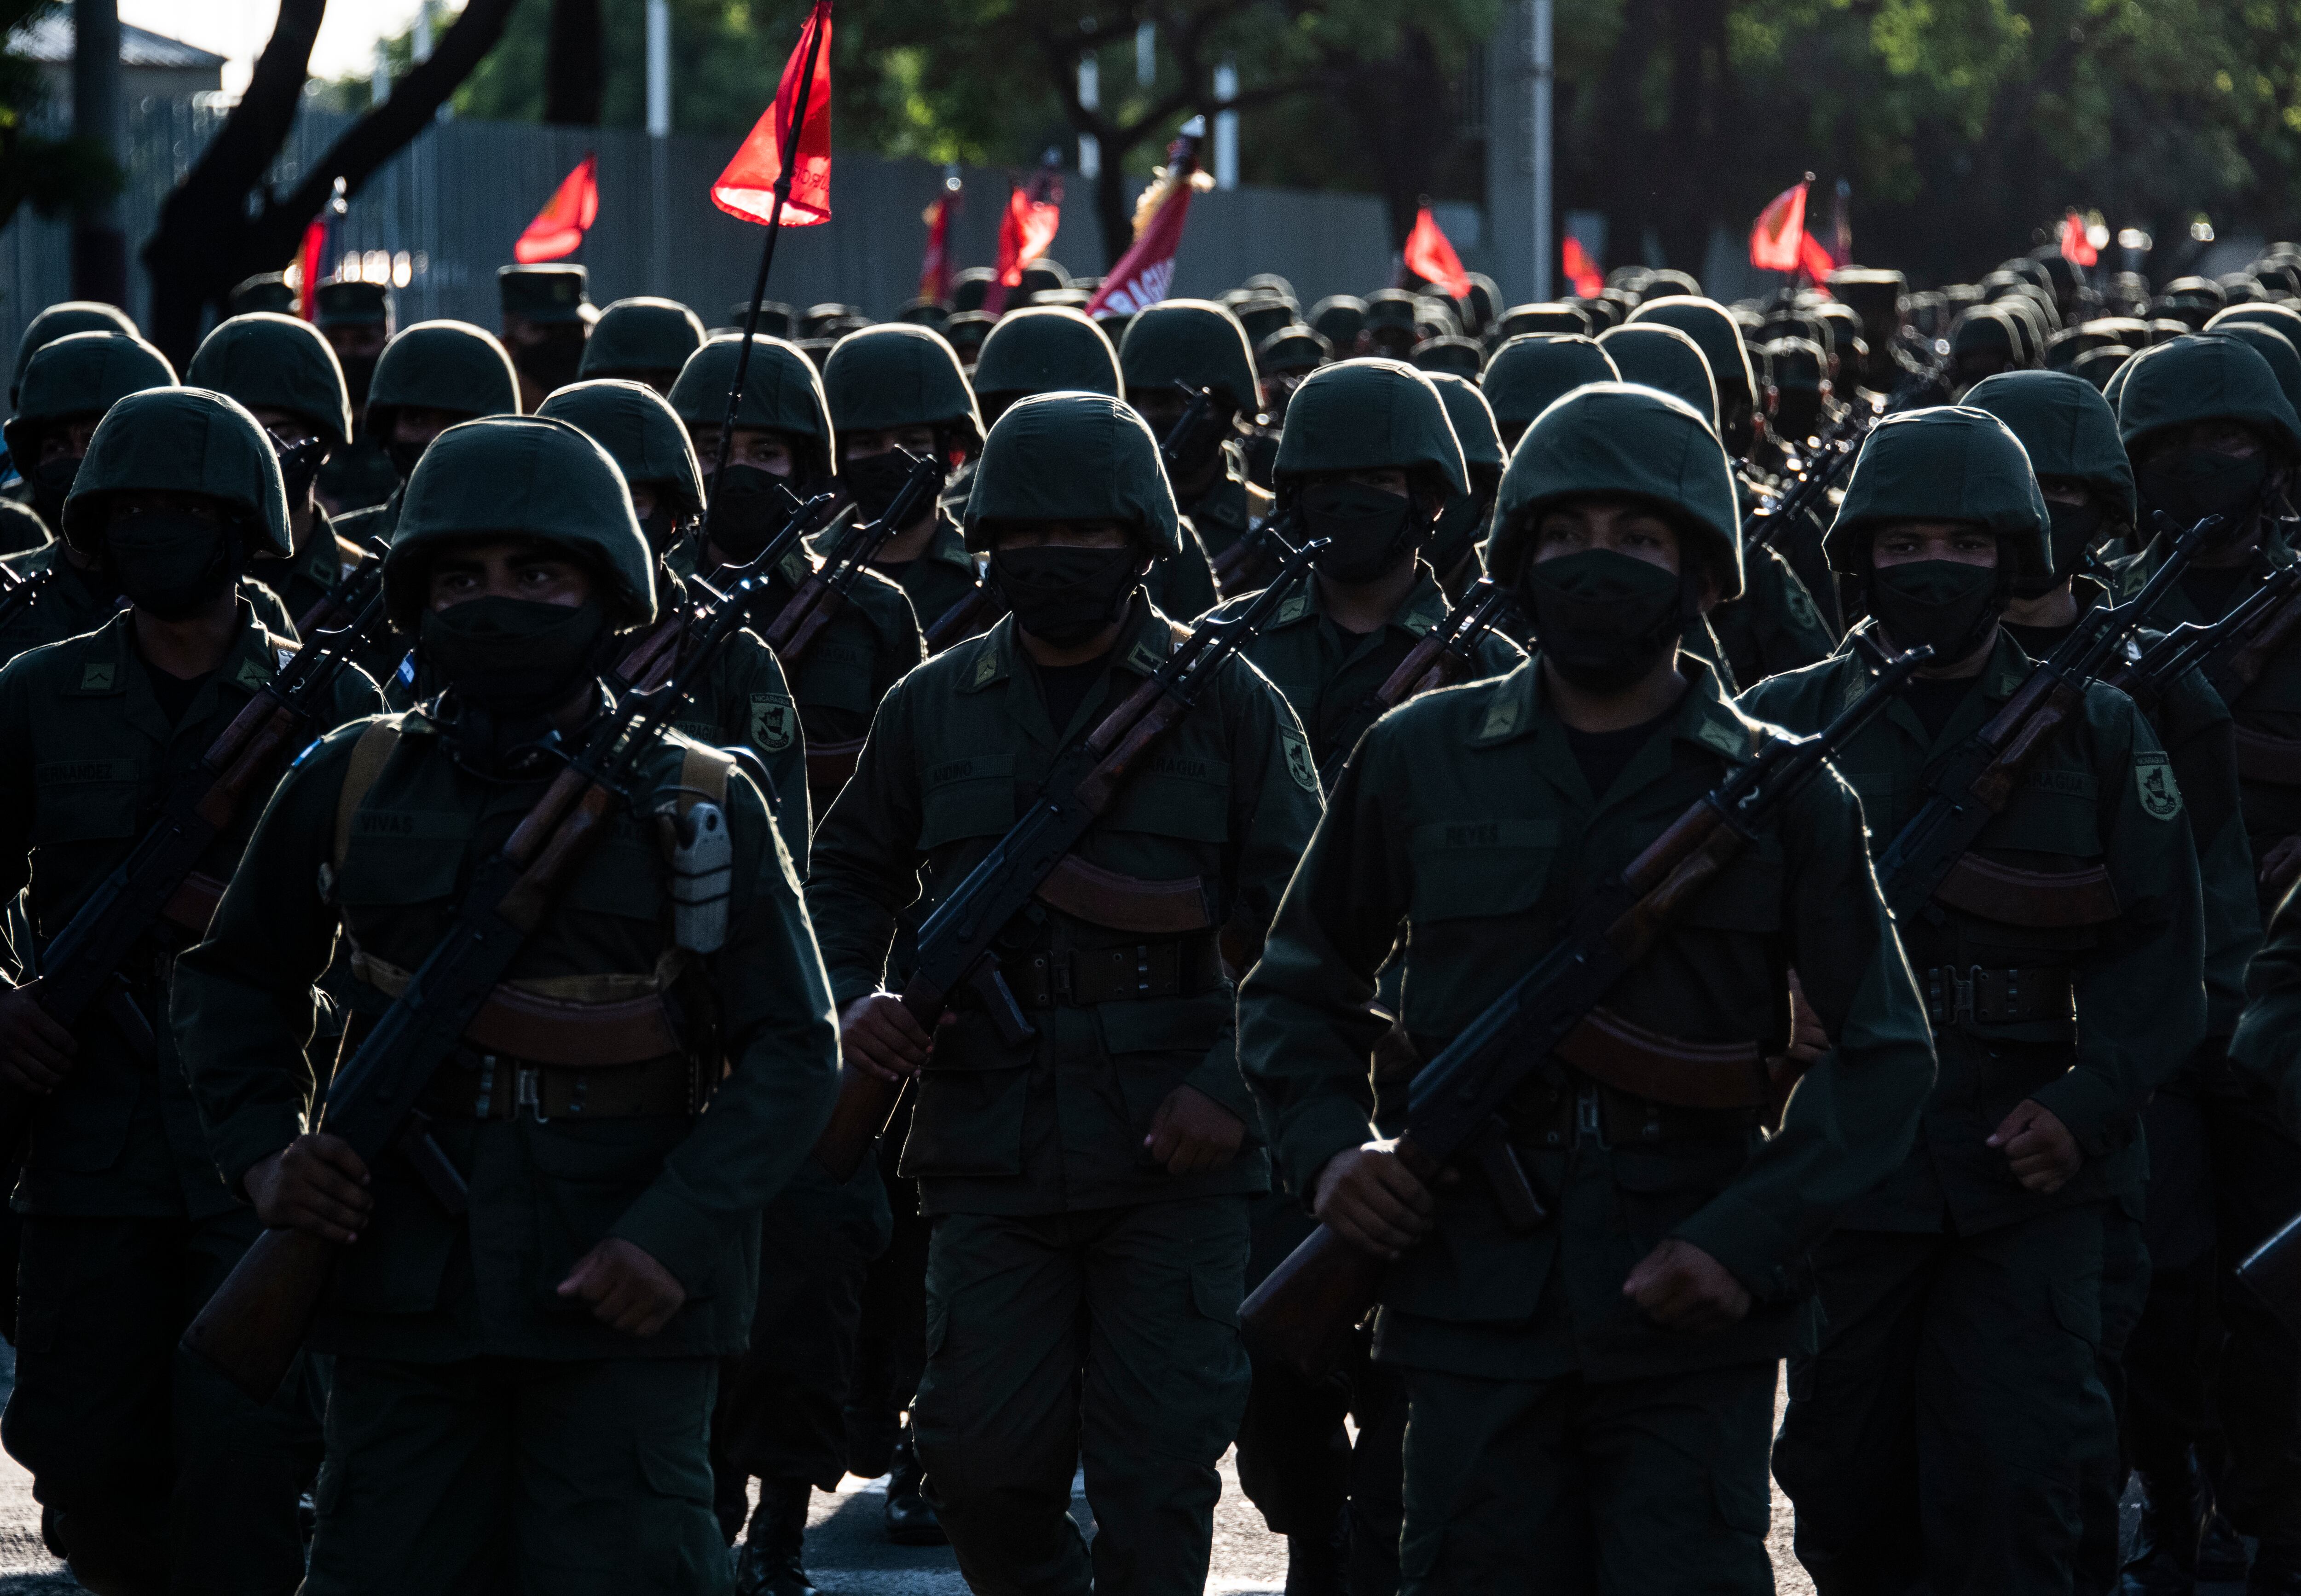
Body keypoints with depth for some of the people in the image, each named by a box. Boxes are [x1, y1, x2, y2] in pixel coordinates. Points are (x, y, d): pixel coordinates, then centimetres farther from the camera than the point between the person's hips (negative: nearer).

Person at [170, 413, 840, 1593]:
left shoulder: (696, 805, -1)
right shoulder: (351, 786, 7)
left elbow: (790, 1051, -2)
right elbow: (233, 982, 19)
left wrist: (677, 1232, -15)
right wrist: (261, 1151, 2)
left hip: (624, 1287, -3)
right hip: (403, 1282, 3)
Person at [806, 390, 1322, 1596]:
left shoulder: (1227, 704, 3)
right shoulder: (934, 707, 10)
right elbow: (851, 873, 19)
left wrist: (1234, 1084, -12)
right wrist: (849, 998, -2)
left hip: (1175, 1150, -2)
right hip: (992, 1154, 2)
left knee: (1157, 1472, -2)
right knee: (981, 1459, 1)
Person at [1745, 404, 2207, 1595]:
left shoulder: (2095, 734, 6)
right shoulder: (1788, 726, 6)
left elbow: (2160, 949, 3)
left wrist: (2087, 1104, -11)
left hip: (2027, 1181, -1)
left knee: (2011, 1497, -9)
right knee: (1846, 1498, 9)